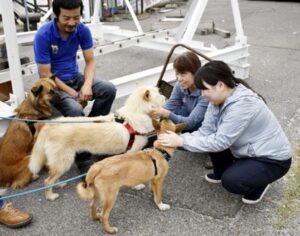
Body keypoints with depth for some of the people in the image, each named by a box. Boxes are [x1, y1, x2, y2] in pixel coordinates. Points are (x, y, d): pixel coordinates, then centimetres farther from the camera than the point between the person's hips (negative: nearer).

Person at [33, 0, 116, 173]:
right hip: (53, 84, -5)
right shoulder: (43, 35, -23)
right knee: (75, 110, -33)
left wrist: (87, 84, -24)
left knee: (109, 89, -17)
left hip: (75, 77, 5)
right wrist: (73, 94, -21)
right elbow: (45, 74, -20)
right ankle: (83, 160, -17)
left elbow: (91, 61, -4)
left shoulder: (82, 30, -9)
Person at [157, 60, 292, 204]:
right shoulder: (219, 99, -6)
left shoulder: (243, 104, -32)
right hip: (248, 151, 8)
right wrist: (179, 138, -25)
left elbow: (220, 142, -32)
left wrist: (181, 141, -30)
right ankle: (221, 172, 17)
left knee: (230, 181, -25)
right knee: (211, 137, -5)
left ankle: (259, 184, 6)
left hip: (273, 158, -8)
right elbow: (205, 131, -10)